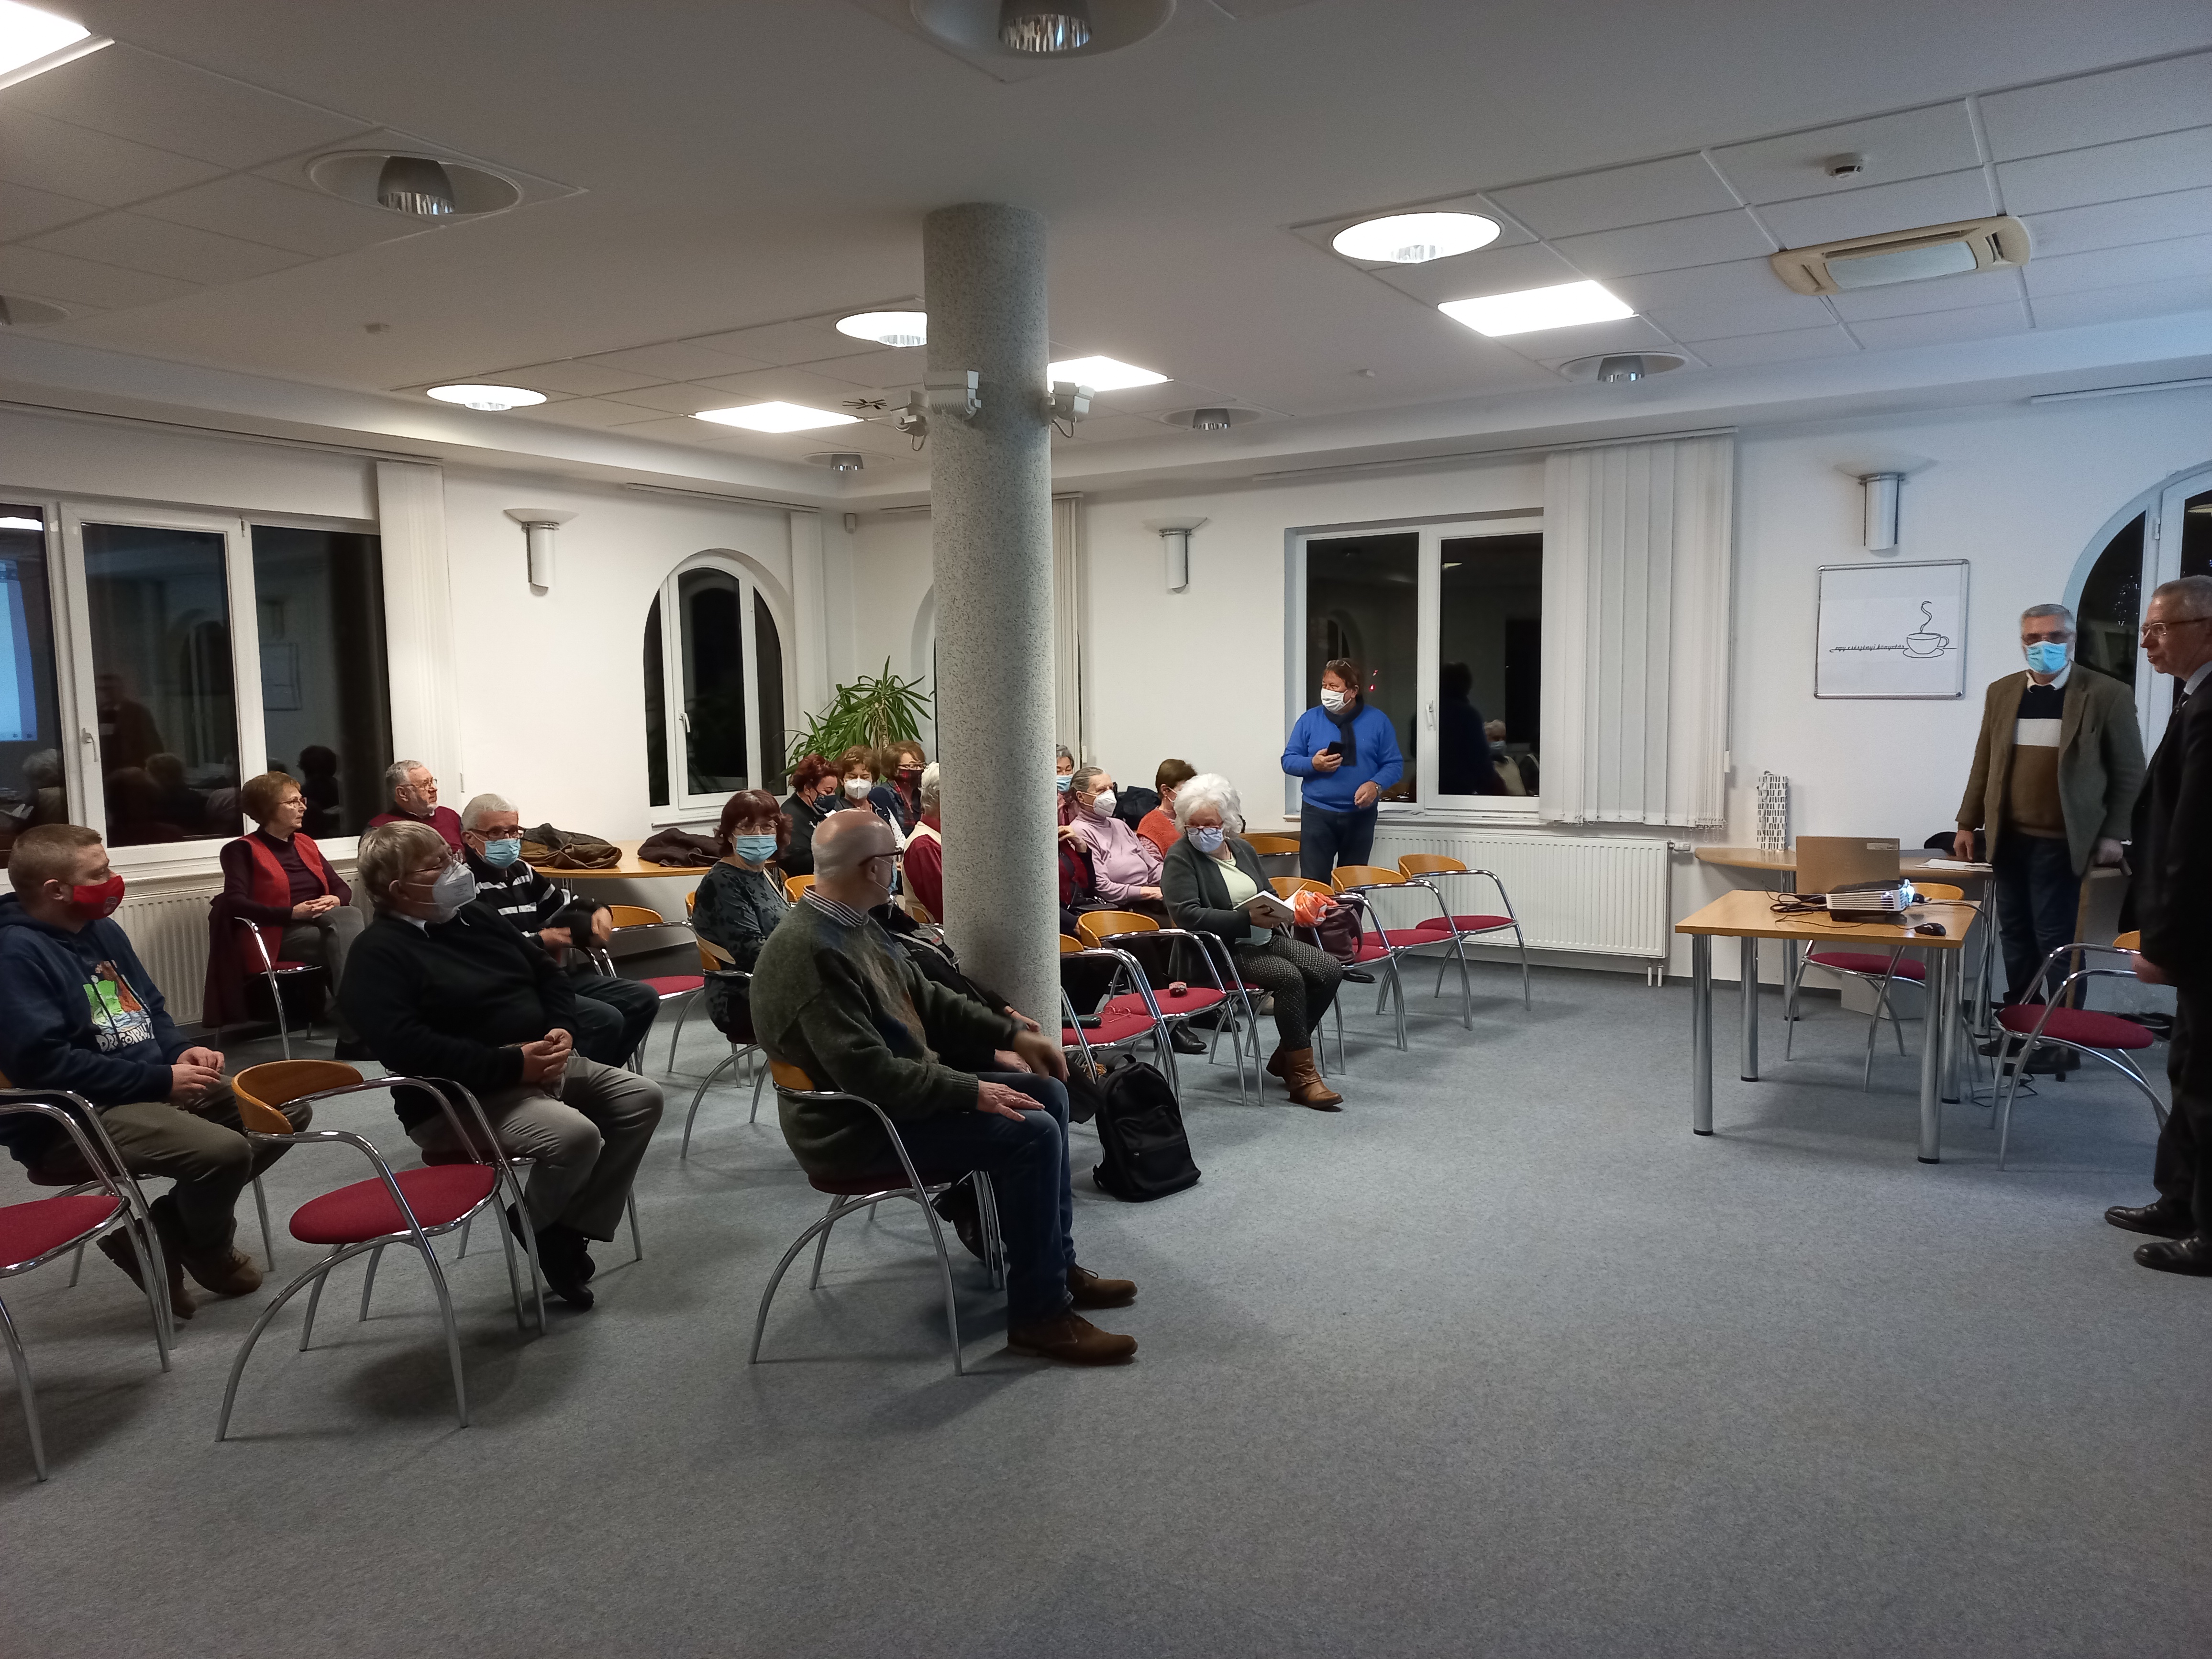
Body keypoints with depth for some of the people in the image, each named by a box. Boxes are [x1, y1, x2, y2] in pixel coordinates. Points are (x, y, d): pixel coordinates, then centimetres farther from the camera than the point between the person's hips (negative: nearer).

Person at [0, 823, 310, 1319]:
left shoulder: (102, 930, 12)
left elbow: (151, 1010, 23)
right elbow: (45, 1063, -24)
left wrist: (181, 1053, 0)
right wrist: (161, 1079, -21)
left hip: (154, 1086, 10)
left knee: (287, 1112, 6)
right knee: (224, 1149, -31)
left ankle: (161, 1227, 6)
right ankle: (209, 1254, 3)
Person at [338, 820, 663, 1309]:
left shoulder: (477, 914, 12)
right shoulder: (378, 955, -14)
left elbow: (548, 975, 17)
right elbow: (407, 1048, -27)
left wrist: (562, 1031, -4)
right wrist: (513, 1065, -28)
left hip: (541, 1063, 9)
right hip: (457, 1098, -9)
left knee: (641, 1098, -1)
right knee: (577, 1135, -30)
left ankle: (574, 1228, 3)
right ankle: (534, 1224, 2)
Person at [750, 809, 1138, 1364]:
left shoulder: (850, 924, 5)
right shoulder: (812, 951, -27)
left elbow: (926, 1000, 14)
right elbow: (868, 1073, -30)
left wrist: (1014, 1035, 6)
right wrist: (972, 1091, -23)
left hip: (898, 1088, 10)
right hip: (856, 1127, -10)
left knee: (1047, 1091, 7)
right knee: (1031, 1132, -20)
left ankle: (1057, 1264, 16)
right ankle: (1039, 1314, -7)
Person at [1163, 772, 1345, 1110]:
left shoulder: (1243, 848, 15)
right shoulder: (1179, 857, -7)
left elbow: (1269, 892, 27)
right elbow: (1187, 914, -19)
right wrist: (1247, 919, -23)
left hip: (1266, 938, 8)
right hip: (1222, 949, -7)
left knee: (1331, 970, -10)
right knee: (1289, 976, -30)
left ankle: (1285, 1056, 3)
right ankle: (1302, 1075, -20)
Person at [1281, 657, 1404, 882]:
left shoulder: (1377, 721, 2)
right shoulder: (1309, 719, 3)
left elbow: (1394, 765, 2)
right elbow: (1289, 760, 4)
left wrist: (1376, 785, -17)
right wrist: (1313, 764, -16)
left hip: (1361, 814, 1)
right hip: (1317, 813, -1)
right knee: (1314, 883, -5)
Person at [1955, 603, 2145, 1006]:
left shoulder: (2107, 694, -5)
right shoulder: (2001, 693, 8)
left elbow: (2129, 771, -2)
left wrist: (2112, 834, -6)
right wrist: (1968, 824, 10)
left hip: (2060, 841, -4)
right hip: (2008, 837, 4)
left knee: (2054, 938, -3)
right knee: (2015, 933, 11)